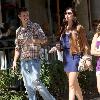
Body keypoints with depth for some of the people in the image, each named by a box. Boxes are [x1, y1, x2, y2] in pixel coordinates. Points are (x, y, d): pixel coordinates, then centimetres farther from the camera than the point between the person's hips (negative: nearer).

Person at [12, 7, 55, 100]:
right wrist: (14, 61, 12)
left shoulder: (35, 26, 0)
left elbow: (44, 39, -7)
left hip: (34, 60, -5)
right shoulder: (18, 31, 14)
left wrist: (33, 40, -23)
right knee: (28, 85, 5)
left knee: (35, 81, -17)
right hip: (23, 61, 5)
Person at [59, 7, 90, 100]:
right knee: (75, 84, 13)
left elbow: (85, 43, -4)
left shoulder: (78, 28, -2)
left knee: (71, 85, -12)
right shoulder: (64, 28, 15)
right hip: (66, 57, 6)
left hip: (75, 56, -6)